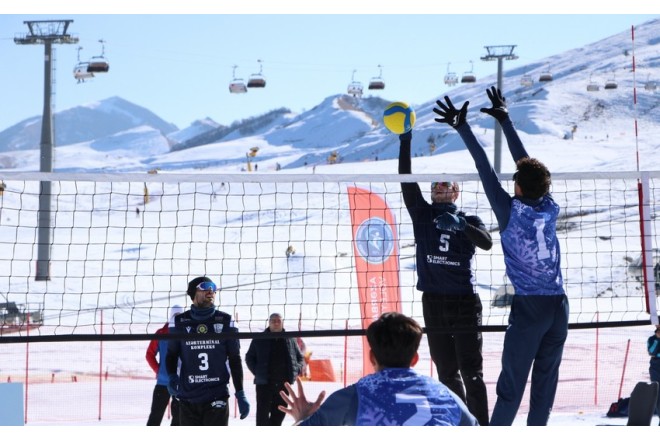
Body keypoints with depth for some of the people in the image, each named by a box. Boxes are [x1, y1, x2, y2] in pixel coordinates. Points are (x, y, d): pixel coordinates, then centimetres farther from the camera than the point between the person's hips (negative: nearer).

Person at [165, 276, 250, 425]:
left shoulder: (224, 322, 2)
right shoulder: (180, 322, 3)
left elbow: (235, 359, 7)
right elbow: (172, 354, 13)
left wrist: (240, 394, 3)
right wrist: (172, 377, -8)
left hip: (217, 398, -1)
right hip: (188, 399, 1)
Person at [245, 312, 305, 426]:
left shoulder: (290, 340, 9)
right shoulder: (260, 340, 1)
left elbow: (300, 357, 18)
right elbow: (249, 357, 8)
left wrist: (296, 370, 2)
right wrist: (257, 372, -4)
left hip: (284, 382, 3)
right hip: (264, 382, -3)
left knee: (279, 412, 8)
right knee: (263, 412, -5)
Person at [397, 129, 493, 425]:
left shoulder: (469, 221, 6)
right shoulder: (422, 214, 11)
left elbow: (486, 243, -14)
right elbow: (406, 180, 1)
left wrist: (461, 225, -30)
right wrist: (405, 143, -7)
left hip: (465, 301, -3)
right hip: (433, 302, 3)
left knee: (471, 372, -7)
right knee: (447, 373, 6)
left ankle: (480, 431, -9)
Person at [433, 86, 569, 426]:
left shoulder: (511, 211, -8)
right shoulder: (550, 209, 5)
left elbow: (485, 169, -4)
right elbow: (527, 163, 14)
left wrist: (462, 127, 2)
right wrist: (505, 121, 23)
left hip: (529, 307, -5)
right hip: (559, 307, 5)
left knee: (512, 384, -2)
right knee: (545, 381, 8)